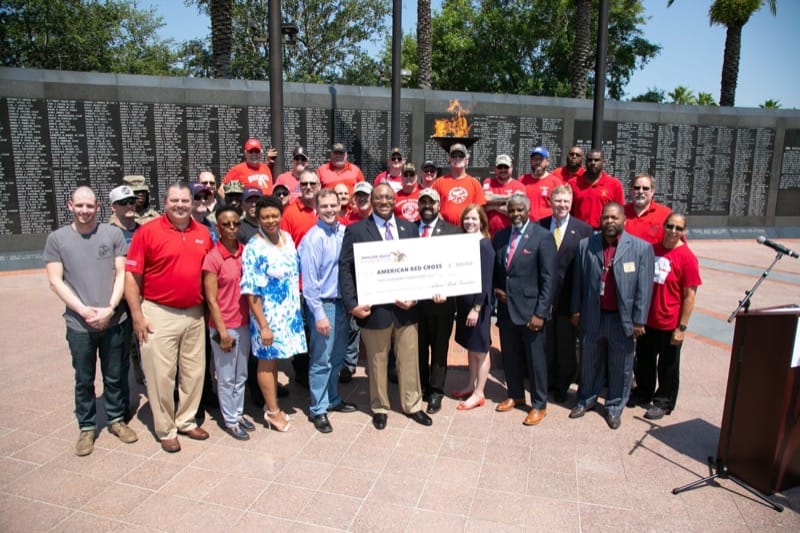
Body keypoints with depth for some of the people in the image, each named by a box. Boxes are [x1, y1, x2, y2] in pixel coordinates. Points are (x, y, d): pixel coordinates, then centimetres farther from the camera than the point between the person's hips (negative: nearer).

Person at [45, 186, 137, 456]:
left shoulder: (113, 234, 0)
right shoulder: (57, 238, 1)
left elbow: (122, 274, -1)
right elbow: (55, 281, -2)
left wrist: (110, 308, -12)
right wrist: (84, 310, -12)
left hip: (115, 320, 0)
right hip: (79, 324, 0)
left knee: (116, 376, 13)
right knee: (84, 380, 12)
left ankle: (116, 419, 30)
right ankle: (86, 427, 27)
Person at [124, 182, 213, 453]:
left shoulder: (203, 233, 5)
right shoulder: (148, 232, -7)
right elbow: (132, 275, -7)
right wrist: (137, 315, -10)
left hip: (194, 314, 4)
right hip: (158, 315, -4)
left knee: (194, 371, 13)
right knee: (161, 375, 5)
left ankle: (187, 421, 32)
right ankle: (166, 430, 22)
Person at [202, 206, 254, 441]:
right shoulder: (213, 258, -14)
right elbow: (211, 300, -13)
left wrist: (252, 320, 6)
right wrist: (223, 332, -13)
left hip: (244, 324, 5)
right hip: (224, 327, -5)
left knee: (241, 375, 18)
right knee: (226, 377, 9)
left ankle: (239, 412, 35)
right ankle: (230, 421, 24)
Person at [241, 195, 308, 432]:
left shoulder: (287, 238, 3)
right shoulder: (254, 248, -17)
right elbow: (251, 292, -18)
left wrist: (297, 305, 14)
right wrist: (263, 326, -19)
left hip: (289, 311, 7)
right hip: (268, 314, -6)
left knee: (274, 358, 18)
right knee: (267, 361, 8)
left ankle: (272, 405, 32)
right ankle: (273, 411, 22)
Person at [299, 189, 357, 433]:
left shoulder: (344, 232, 3)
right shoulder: (312, 239, -14)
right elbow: (309, 281, -14)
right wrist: (319, 314, -15)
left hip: (343, 302, 6)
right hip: (323, 304, -6)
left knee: (337, 357, 18)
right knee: (321, 360, 3)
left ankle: (333, 399, 35)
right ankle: (318, 410, 18)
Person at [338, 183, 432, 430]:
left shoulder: (409, 228, 7)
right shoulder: (355, 230, -3)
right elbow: (345, 269, -6)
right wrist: (352, 304, -14)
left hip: (406, 306, 3)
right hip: (374, 308, -2)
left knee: (409, 359, 13)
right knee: (377, 362, 12)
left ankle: (412, 405, 33)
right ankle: (379, 408, 32)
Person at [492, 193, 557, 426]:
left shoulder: (543, 237, -9)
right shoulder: (500, 236, 8)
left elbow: (548, 279, -12)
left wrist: (540, 313, -16)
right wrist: (496, 288, -2)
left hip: (530, 309, -5)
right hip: (505, 307, 5)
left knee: (535, 358, 6)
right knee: (510, 356, 16)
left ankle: (539, 405, 22)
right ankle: (515, 395, 35)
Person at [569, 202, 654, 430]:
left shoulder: (642, 248, -7)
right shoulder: (585, 245, -1)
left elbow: (644, 288, -7)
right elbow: (578, 280, 5)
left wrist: (639, 321, -8)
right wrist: (576, 310, 5)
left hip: (623, 319, -2)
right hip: (592, 316, 2)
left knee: (620, 368, 13)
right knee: (589, 363, 18)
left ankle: (614, 407, 32)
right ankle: (586, 399, 38)